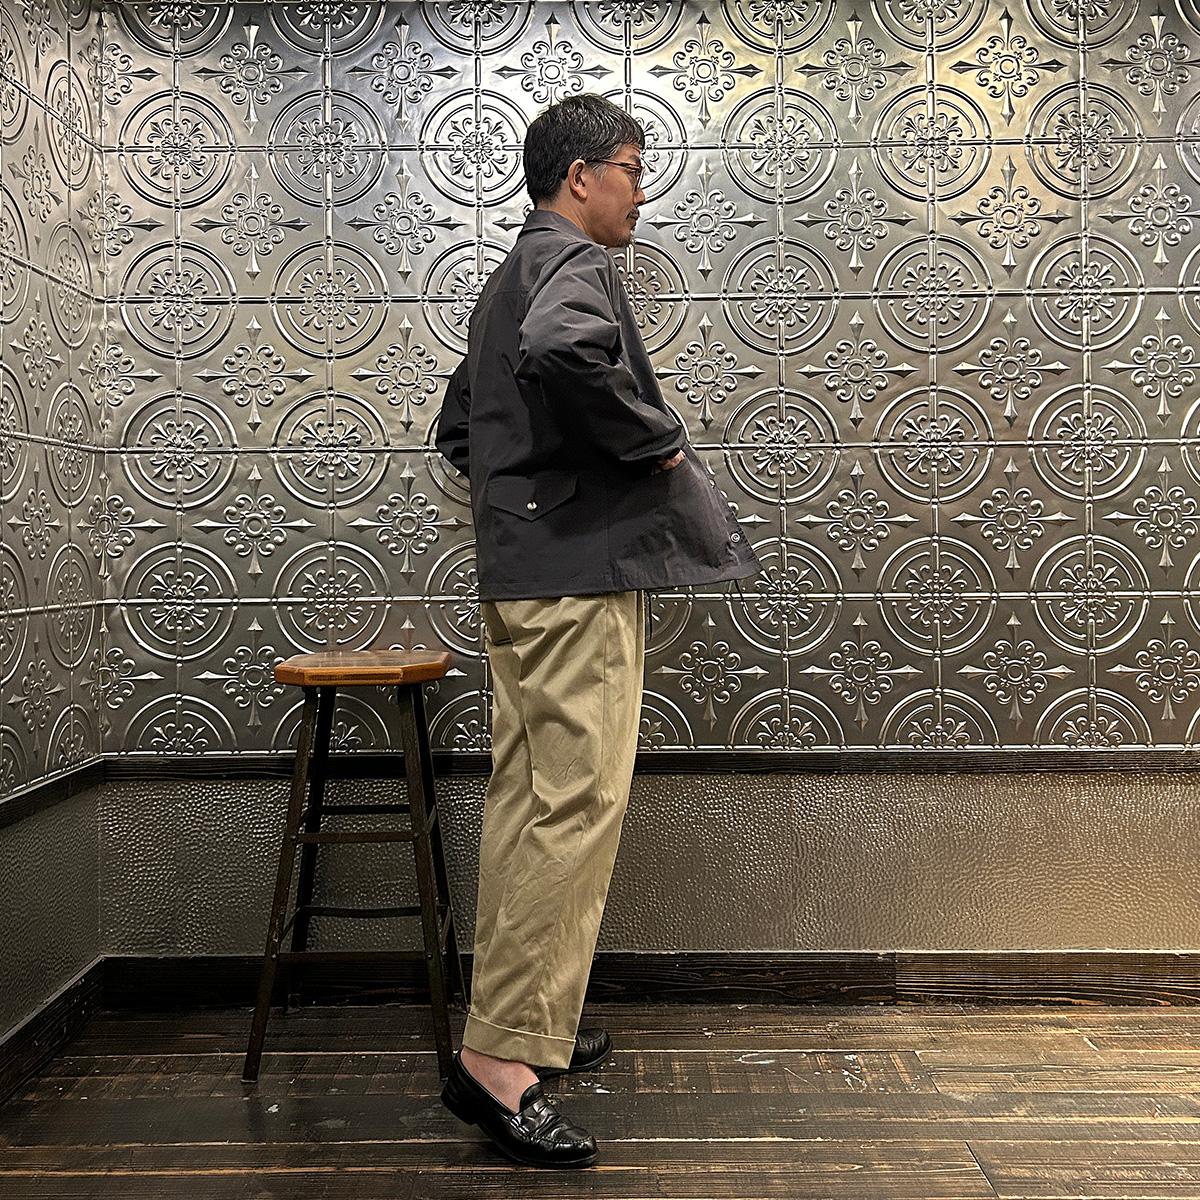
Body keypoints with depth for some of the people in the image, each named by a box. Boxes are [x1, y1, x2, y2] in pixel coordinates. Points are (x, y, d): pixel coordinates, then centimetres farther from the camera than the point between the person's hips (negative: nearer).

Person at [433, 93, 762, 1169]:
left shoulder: (512, 277, 24)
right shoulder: (571, 263, -7)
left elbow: (457, 423, 30)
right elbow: (564, 350, -33)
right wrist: (654, 439, -19)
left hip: (521, 573, 11)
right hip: (579, 569, -11)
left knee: (527, 801, 13)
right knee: (581, 806, -11)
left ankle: (520, 1023, 25)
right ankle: (500, 1057, -8)